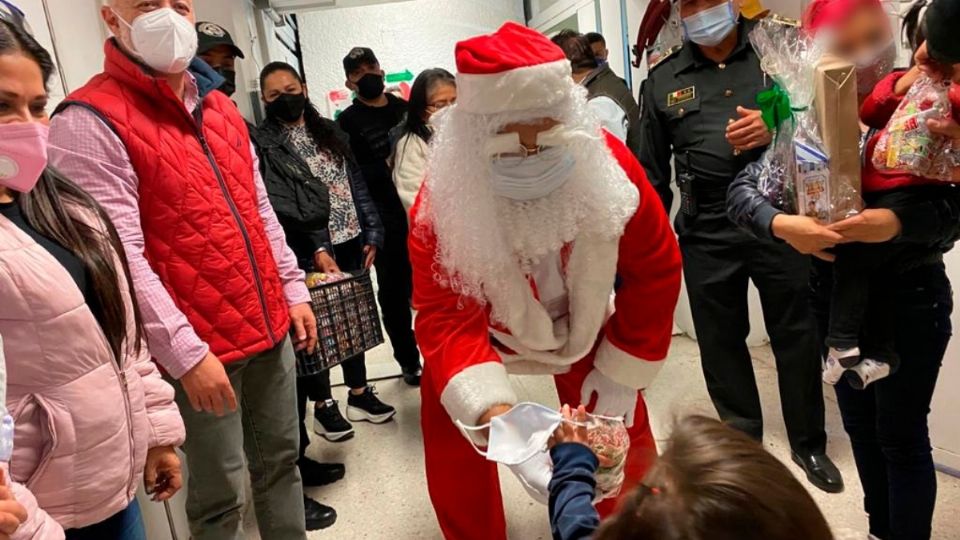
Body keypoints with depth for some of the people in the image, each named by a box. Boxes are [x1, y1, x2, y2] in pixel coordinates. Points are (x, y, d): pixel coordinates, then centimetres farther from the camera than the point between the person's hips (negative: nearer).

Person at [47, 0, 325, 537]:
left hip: (270, 326, 7)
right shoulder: (90, 121, -12)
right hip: (200, 350, -7)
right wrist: (185, 352, -19)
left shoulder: (221, 106, 12)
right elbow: (119, 256, -18)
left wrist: (294, 289, 13)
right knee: (222, 492, 8)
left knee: (281, 458, 20)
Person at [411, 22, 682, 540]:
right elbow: (446, 318, -35)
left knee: (622, 435, 6)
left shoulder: (610, 165, -28)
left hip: (582, 322, 2)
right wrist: (497, 415, -50)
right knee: (451, 442, -3)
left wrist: (621, 372, -9)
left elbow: (655, 270, -14)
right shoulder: (441, 205, -33)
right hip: (485, 328, -1)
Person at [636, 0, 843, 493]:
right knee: (721, 345, 9)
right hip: (707, 232, 1)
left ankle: (809, 445, 28)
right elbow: (651, 172, 10)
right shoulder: (662, 80, 8)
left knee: (796, 337, 8)